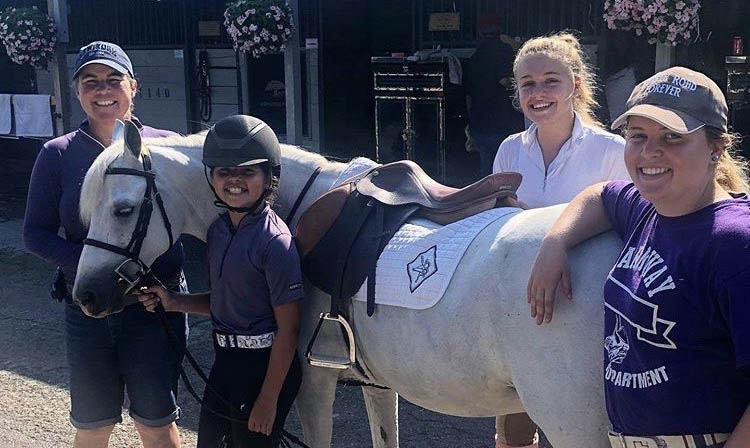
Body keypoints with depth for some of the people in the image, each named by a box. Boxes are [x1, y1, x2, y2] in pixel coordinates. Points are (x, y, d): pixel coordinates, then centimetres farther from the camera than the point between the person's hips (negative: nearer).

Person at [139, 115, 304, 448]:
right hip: (225, 362, 8)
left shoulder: (275, 242, -21)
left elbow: (288, 328, -19)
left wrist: (269, 399, -17)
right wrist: (174, 302, 0)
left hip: (266, 367, -8)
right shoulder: (218, 231, 3)